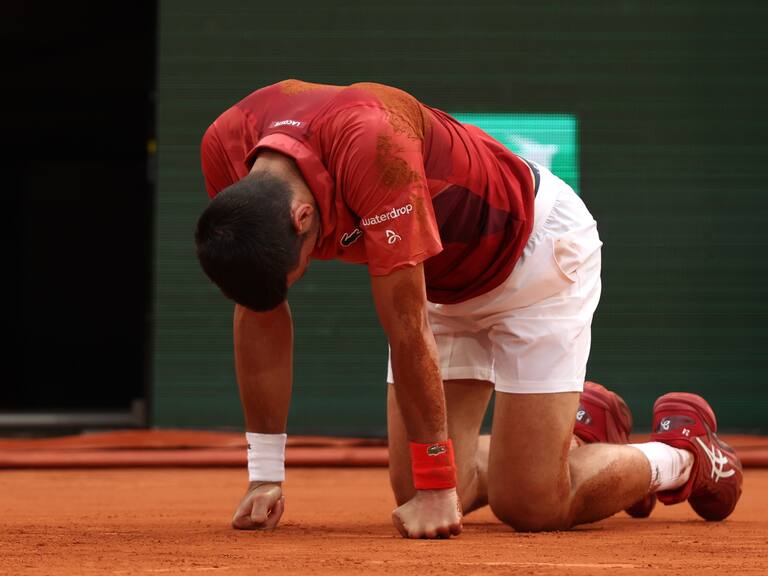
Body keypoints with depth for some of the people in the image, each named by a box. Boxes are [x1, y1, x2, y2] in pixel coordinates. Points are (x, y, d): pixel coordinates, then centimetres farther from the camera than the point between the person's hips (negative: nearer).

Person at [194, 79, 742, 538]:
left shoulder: (371, 145, -41)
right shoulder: (225, 148, -22)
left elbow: (407, 331, -34)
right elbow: (261, 313, -9)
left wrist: (437, 485, -26)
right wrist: (265, 475, -9)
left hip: (534, 246, -7)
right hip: (443, 281, 7)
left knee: (529, 505, -11)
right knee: (415, 493, 0)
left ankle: (683, 453, 16)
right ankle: (581, 430, 24)